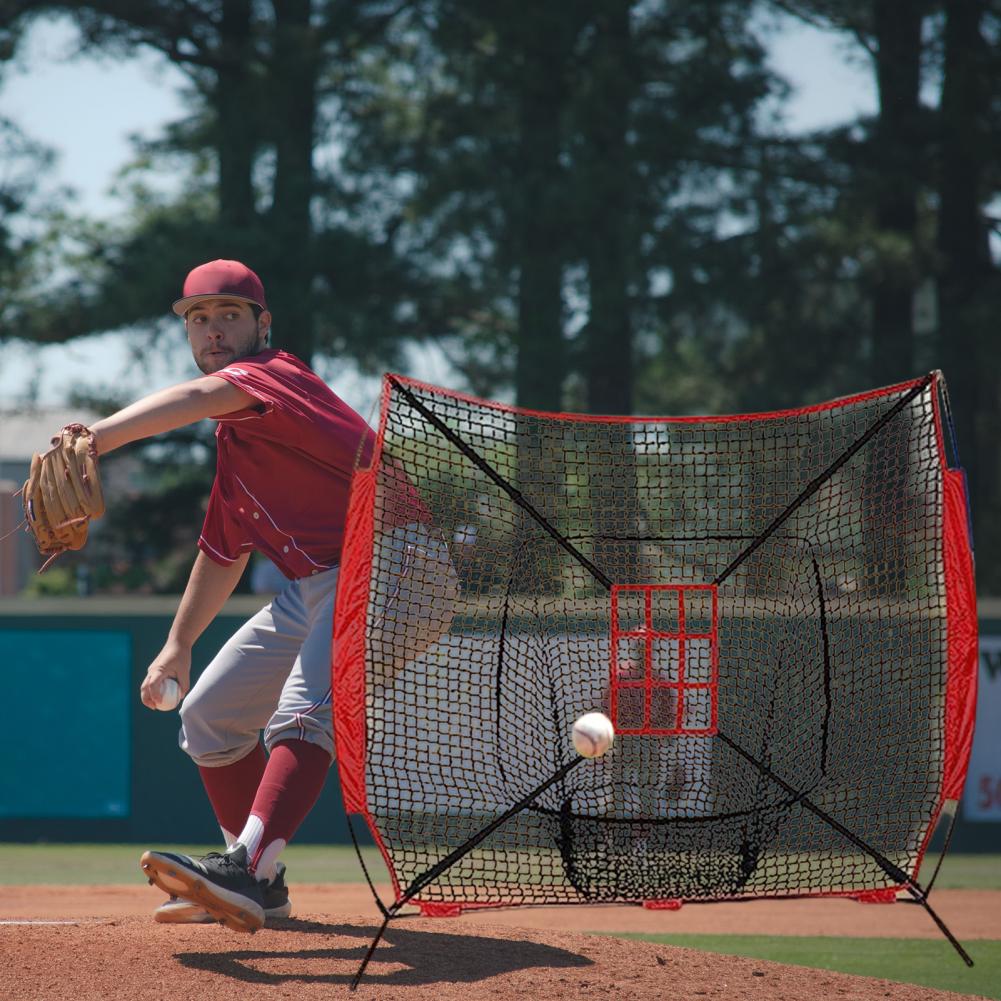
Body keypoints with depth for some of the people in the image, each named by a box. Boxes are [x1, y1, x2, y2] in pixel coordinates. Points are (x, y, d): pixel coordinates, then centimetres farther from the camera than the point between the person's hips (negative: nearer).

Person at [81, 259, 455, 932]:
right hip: (312, 590, 11)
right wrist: (179, 642, 30)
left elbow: (199, 397, -33)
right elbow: (224, 552, 31)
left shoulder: (277, 373, -10)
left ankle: (244, 873, -46)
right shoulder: (232, 437, 19)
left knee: (304, 711, -32)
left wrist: (93, 439, -48)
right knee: (209, 714, 17)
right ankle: (261, 887, 23)